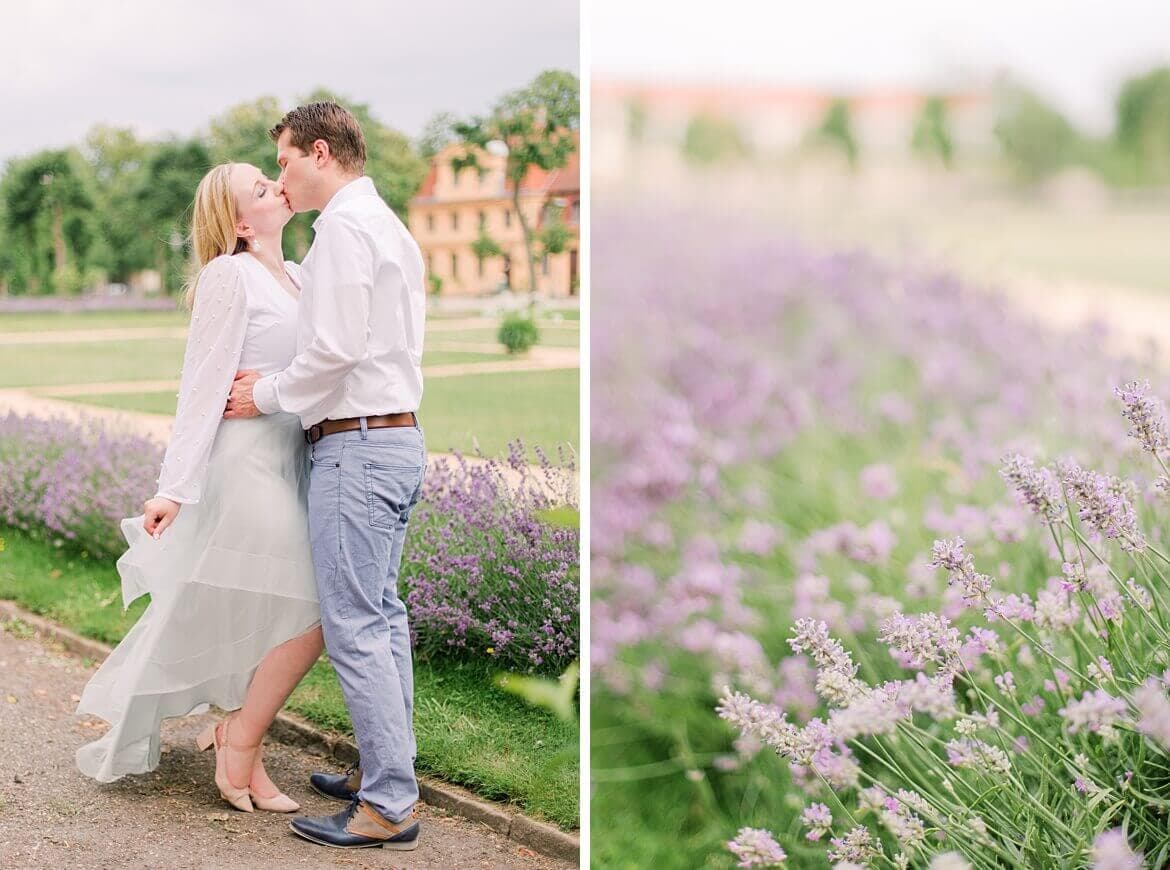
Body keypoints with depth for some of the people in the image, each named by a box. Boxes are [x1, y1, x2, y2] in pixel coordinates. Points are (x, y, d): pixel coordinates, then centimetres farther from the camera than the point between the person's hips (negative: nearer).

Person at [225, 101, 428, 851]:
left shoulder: (345, 224, -12)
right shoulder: (391, 225, 19)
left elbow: (336, 347, -21)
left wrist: (268, 395, -6)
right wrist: (282, 386, 13)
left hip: (357, 447, -10)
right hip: (399, 435, 11)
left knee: (355, 628, -7)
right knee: (383, 615, 15)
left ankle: (389, 807, -4)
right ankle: (387, 771, 23)